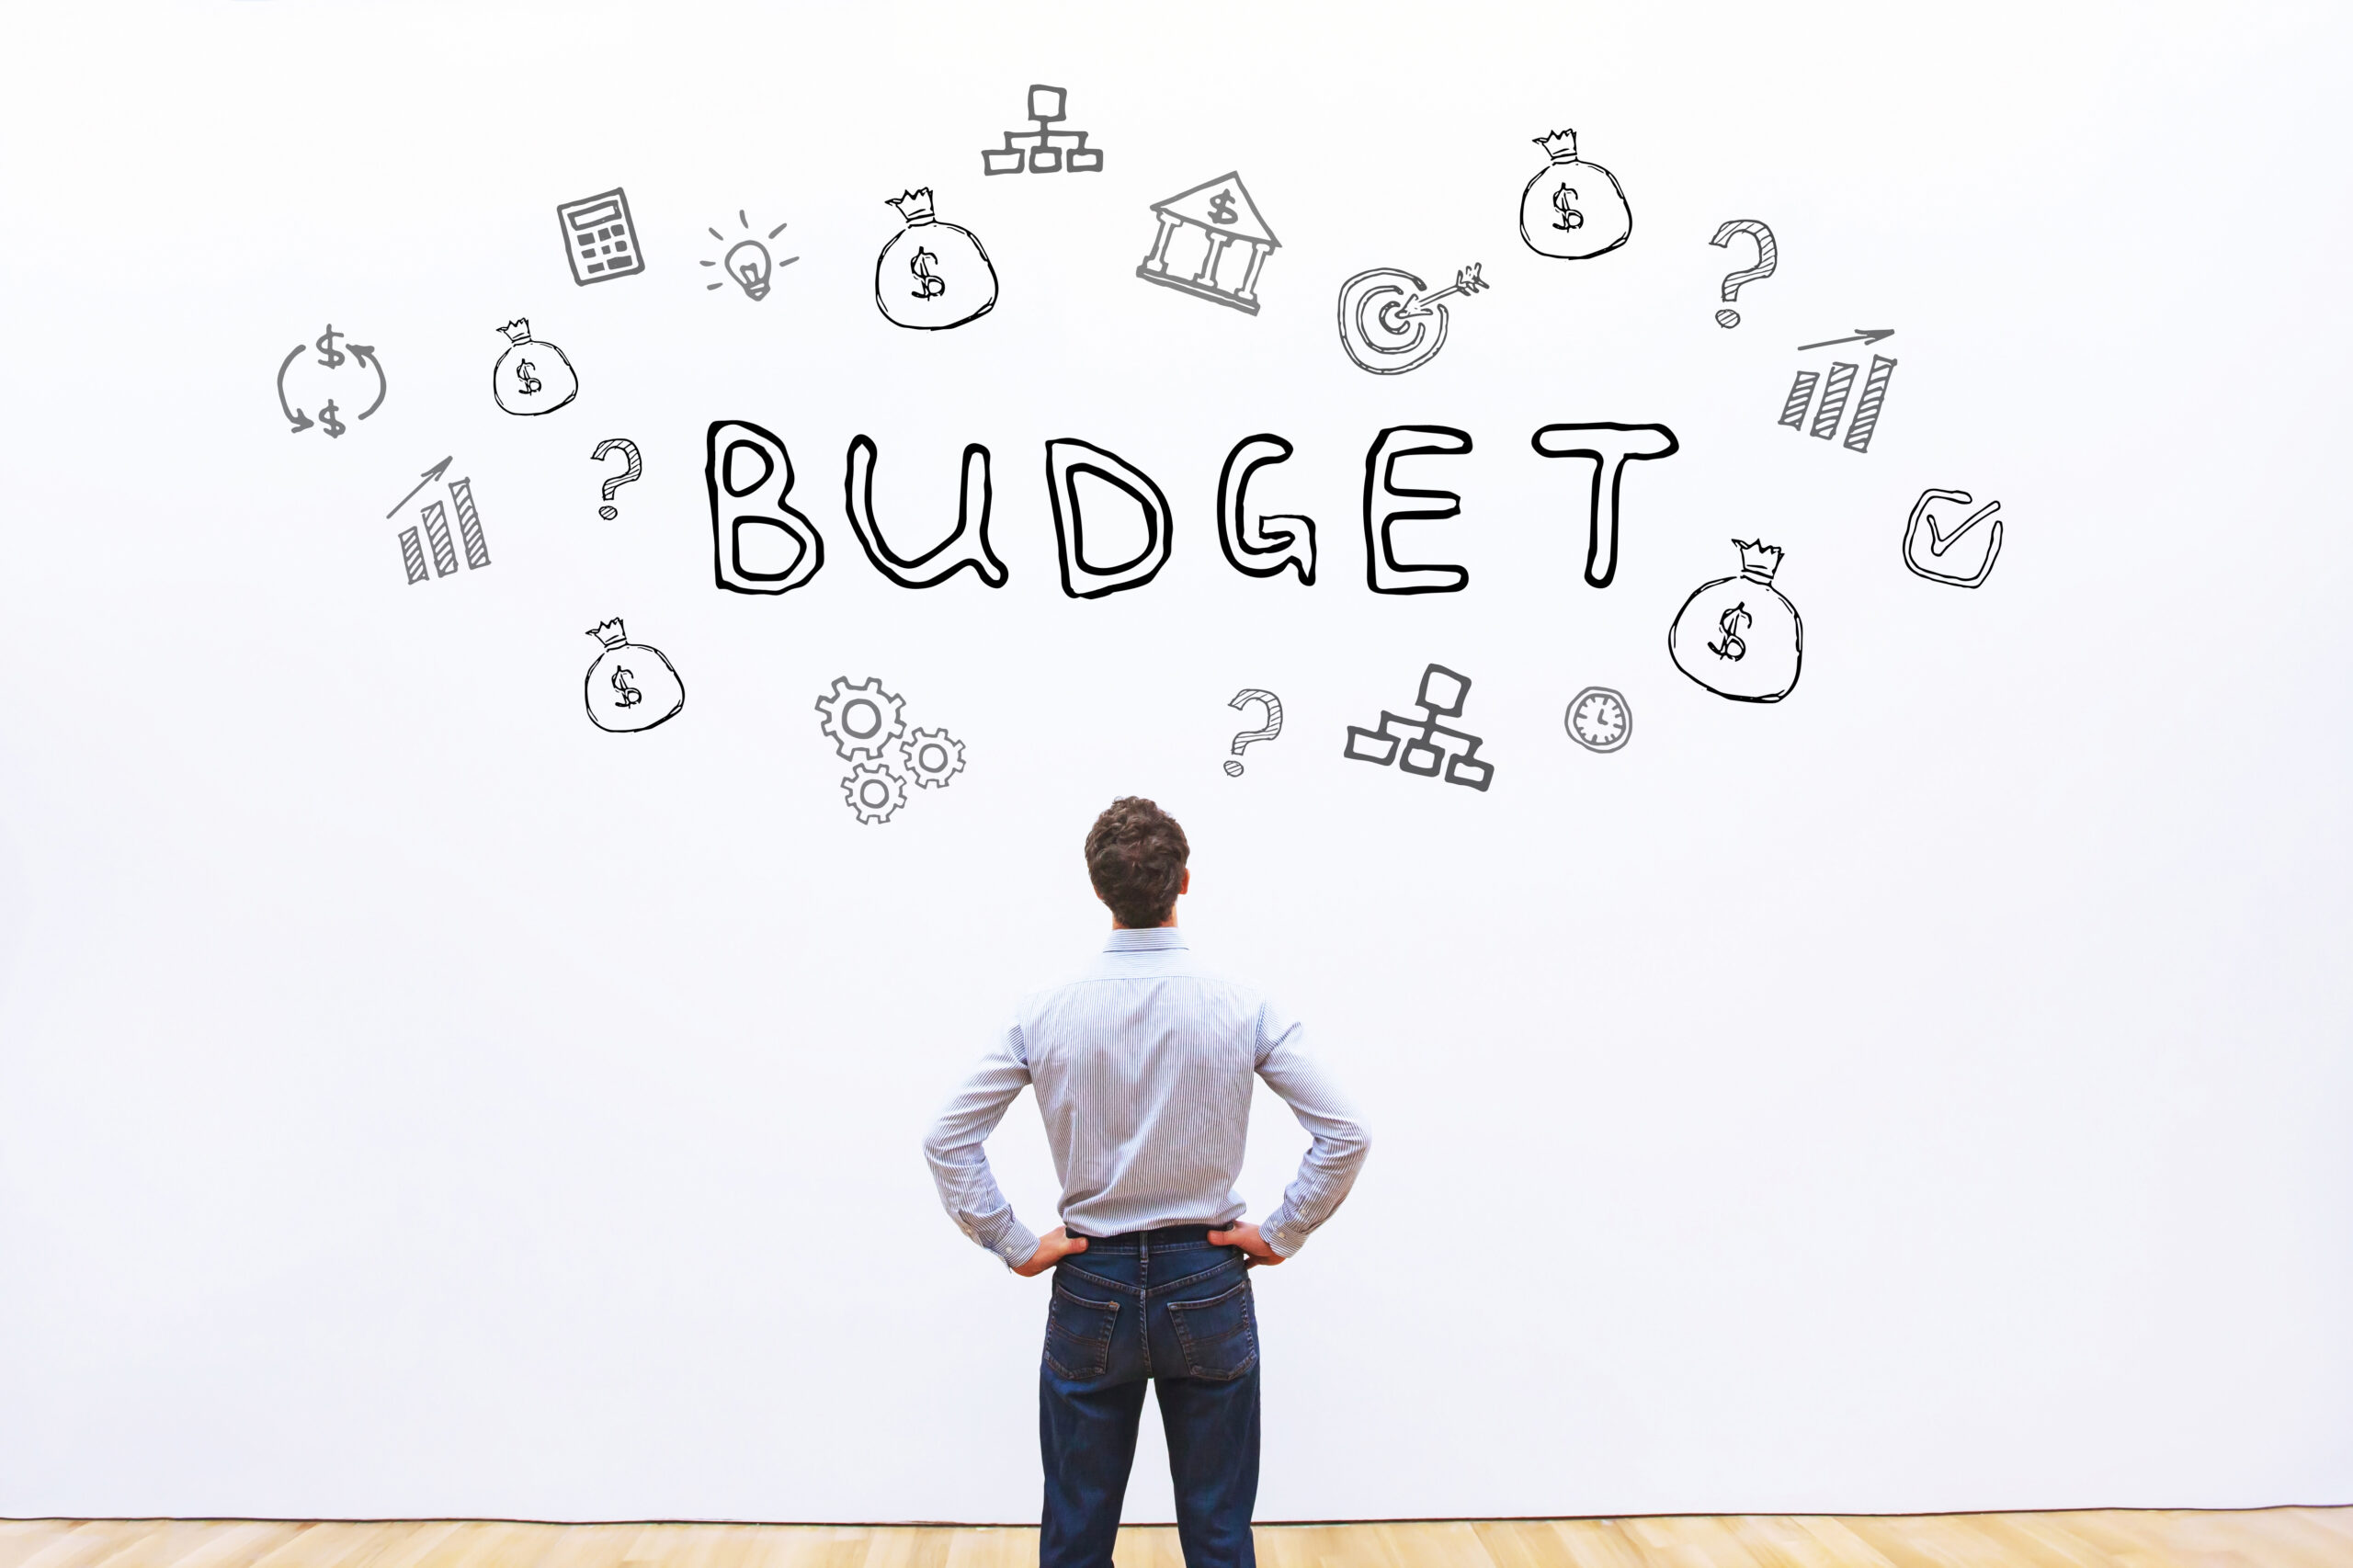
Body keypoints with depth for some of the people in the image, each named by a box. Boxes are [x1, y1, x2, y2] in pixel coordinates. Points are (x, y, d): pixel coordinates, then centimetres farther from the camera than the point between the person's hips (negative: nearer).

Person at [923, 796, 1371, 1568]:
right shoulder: (1244, 1009, -10)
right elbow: (1344, 1137, -10)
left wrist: (1014, 1246, 0)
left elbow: (948, 1140, -6)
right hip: (1207, 1285, 0)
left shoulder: (1046, 1014, -9)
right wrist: (1280, 1234, 0)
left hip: (1091, 1288, 1)